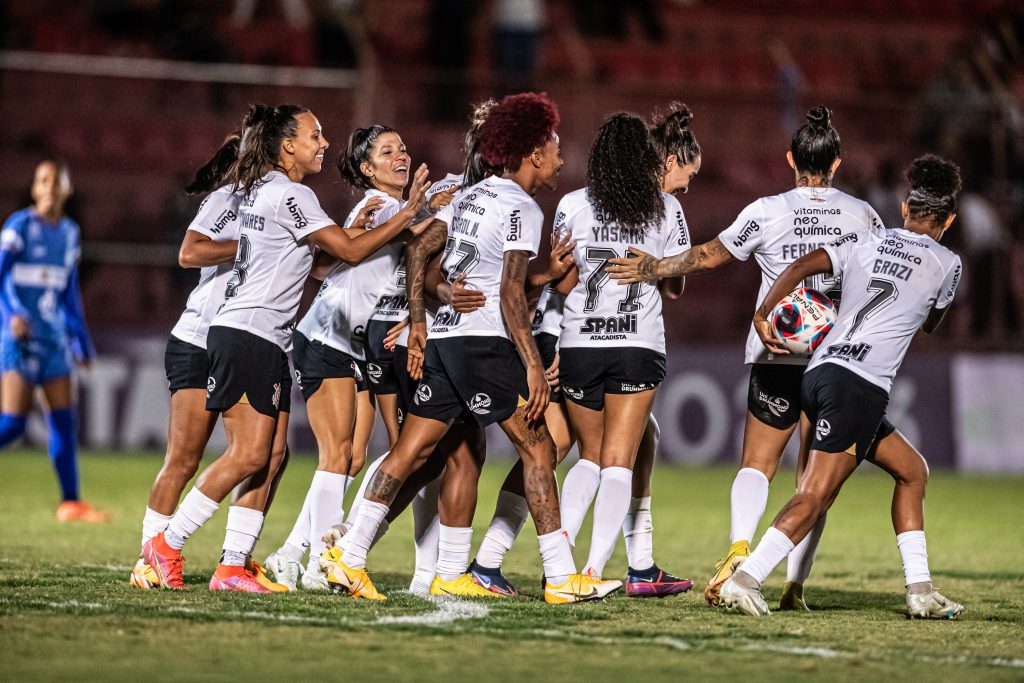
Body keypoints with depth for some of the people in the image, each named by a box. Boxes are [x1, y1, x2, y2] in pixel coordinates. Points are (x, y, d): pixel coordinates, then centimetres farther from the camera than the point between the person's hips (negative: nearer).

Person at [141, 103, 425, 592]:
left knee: (270, 456, 3)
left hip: (267, 341, 10)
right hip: (248, 336, -10)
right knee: (249, 455, -12)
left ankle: (232, 568, 0)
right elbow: (349, 251, -9)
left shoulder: (261, 190, 18)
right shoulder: (290, 194, -11)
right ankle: (166, 545, -7)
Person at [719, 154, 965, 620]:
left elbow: (802, 266, 0)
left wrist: (762, 317, 4)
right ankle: (746, 579, -26)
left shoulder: (864, 244, 15)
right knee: (816, 494, -11)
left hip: (819, 371, 6)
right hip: (861, 386, -6)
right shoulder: (946, 264, 7)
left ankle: (920, 590, 14)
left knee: (912, 470, 18)